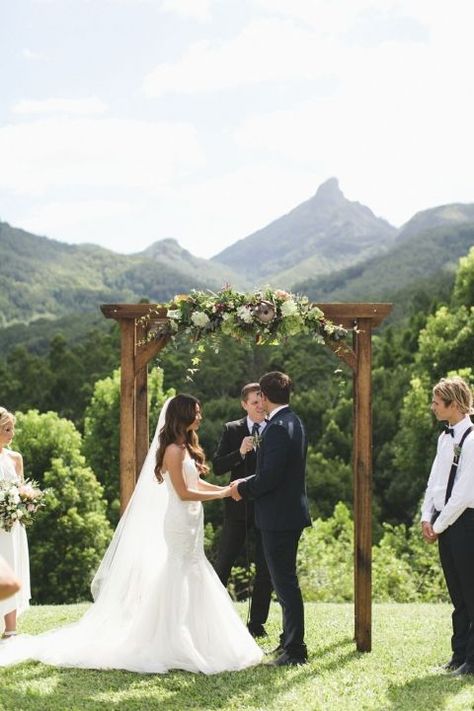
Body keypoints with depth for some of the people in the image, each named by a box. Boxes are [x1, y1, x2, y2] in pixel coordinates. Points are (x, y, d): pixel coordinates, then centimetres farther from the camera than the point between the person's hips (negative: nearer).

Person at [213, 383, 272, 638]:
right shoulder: (232, 430, 2)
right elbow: (217, 467, -5)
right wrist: (240, 453, -20)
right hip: (238, 508, 0)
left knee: (265, 569, 6)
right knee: (223, 564, 5)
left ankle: (257, 622, 16)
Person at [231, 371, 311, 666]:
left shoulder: (278, 428, -20)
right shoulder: (294, 422, 12)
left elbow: (270, 476, -24)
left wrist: (243, 489, -8)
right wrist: (248, 483, 11)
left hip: (279, 516, -10)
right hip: (292, 512, 10)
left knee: (285, 582, -4)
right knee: (286, 580, 19)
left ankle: (295, 650, 1)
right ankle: (290, 640, 29)